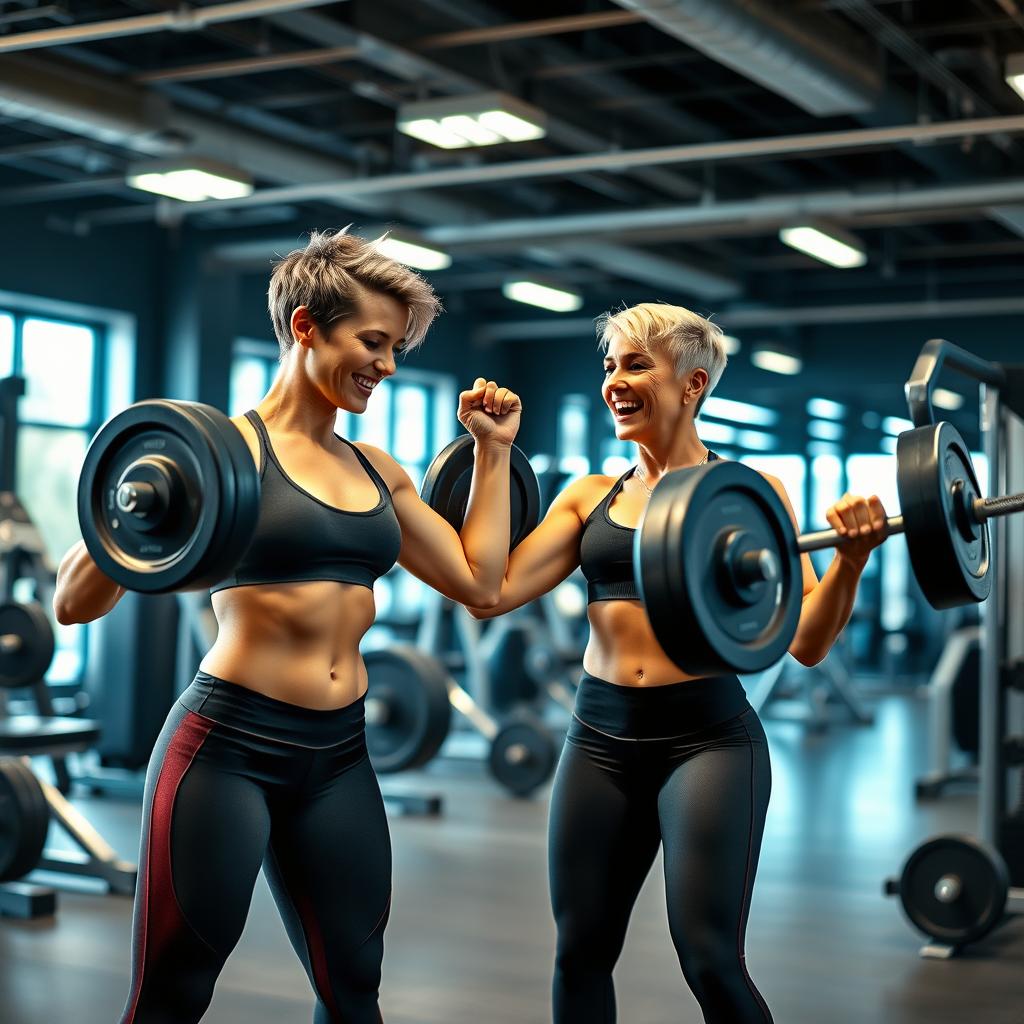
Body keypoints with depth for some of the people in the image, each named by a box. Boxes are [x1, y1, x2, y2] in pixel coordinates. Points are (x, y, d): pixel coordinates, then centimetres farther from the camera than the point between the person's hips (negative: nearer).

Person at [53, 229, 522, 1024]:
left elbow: (481, 581, 12)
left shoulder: (379, 472, 11)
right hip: (227, 747, -6)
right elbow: (74, 603, -11)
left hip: (339, 757, 7)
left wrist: (493, 451, 15)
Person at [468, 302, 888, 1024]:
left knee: (709, 957, -8)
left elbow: (807, 641, -7)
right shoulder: (588, 497, 8)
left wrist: (850, 561, -24)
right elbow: (490, 594, -4)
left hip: (707, 737, -4)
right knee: (580, 954, 9)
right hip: (601, 738, 4)